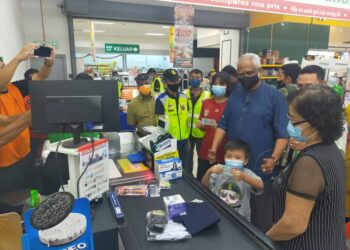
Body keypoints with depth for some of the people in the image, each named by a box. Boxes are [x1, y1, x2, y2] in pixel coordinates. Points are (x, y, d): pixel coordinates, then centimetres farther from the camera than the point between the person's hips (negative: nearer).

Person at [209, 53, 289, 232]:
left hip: (260, 168, -4)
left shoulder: (274, 96, -7)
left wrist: (274, 158, -23)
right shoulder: (235, 94, 7)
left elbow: (283, 133, -10)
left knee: (260, 214, 10)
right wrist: (214, 148, -3)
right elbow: (223, 125, 8)